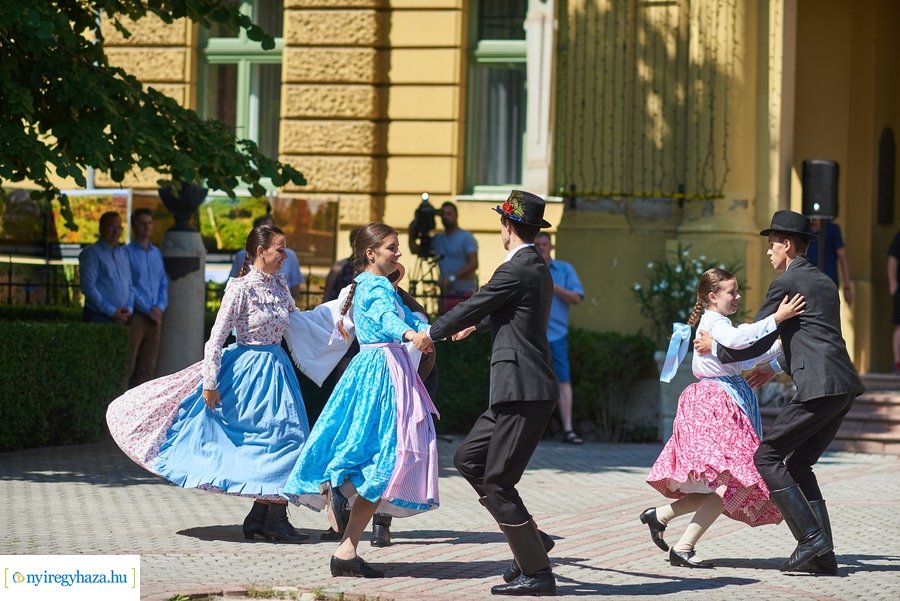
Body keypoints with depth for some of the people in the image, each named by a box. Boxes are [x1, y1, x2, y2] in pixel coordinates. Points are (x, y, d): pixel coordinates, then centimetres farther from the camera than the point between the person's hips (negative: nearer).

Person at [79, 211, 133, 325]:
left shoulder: (123, 253, 17)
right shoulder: (92, 253, -4)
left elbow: (130, 285, 20)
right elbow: (88, 287, -12)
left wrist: (129, 309, 1)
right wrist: (111, 311, -14)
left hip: (121, 318, 6)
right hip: (98, 319, -6)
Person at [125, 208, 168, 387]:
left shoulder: (157, 253, 16)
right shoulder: (127, 252, -3)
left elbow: (164, 284, 16)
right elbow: (128, 286, -9)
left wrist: (160, 307, -2)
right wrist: (147, 310, -11)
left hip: (155, 317, 6)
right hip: (135, 316, -6)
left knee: (148, 366, 6)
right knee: (128, 366, -8)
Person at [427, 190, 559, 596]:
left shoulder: (515, 271, -14)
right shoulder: (537, 268, 16)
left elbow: (473, 306, -5)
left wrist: (432, 334, 12)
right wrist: (475, 326, 53)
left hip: (523, 393, -10)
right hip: (521, 391, 10)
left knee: (497, 482, -6)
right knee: (468, 459, 15)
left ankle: (537, 573, -3)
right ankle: (531, 540, 15)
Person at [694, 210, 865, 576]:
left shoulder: (786, 283, -4)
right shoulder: (824, 283, 23)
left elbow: (757, 341, -1)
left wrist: (715, 349, 14)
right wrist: (777, 367, 35)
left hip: (819, 387, -9)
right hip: (843, 386, 9)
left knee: (766, 457, -3)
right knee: (797, 465, 14)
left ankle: (812, 538, -10)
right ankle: (823, 555, 8)